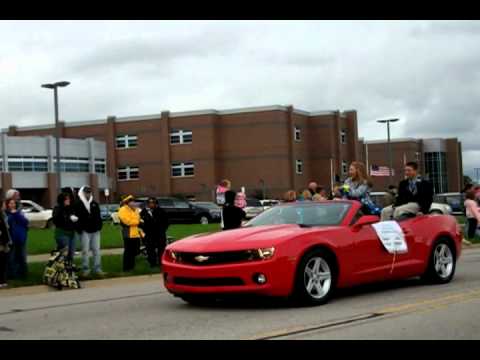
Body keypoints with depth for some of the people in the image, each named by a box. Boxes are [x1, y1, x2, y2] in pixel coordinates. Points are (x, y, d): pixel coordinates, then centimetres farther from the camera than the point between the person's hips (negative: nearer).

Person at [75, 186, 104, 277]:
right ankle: (85, 269, 6)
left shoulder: (95, 203, 13)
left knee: (96, 250, 7)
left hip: (95, 230, 5)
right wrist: (79, 229, -14)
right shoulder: (78, 204, -4)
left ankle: (97, 269, 12)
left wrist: (99, 226, 4)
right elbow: (77, 217, -8)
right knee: (85, 251, 0)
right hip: (84, 231, -5)